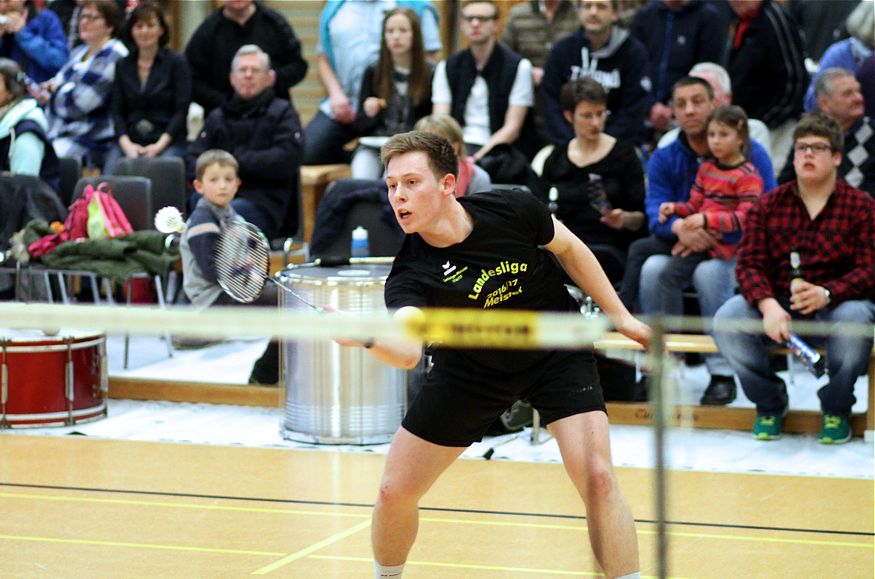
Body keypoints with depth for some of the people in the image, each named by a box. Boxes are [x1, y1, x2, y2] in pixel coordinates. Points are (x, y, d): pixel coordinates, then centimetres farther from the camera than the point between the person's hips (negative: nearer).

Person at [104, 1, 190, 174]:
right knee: (110, 177, -28)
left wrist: (160, 145, -13)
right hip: (130, 142, 3)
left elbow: (181, 111, -2)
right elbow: (117, 111, 10)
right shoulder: (123, 66, 15)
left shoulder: (177, 63, 4)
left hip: (167, 141, -3)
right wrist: (126, 144, -9)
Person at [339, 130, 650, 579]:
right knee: (395, 492, 1)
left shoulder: (513, 210, -23)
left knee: (597, 480, -20)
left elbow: (569, 248, -1)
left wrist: (620, 316, 4)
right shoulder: (411, 274, -26)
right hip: (471, 369, 1)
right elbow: (407, 350, -45)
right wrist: (365, 337, -66)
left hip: (556, 353, -1)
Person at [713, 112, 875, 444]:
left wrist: (826, 293, -29)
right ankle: (770, 403, 1)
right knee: (726, 320, -26)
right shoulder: (769, 205, 8)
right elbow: (749, 263, -1)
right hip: (777, 304, 2)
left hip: (834, 305, -2)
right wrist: (768, 305, -23)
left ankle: (836, 410, -8)